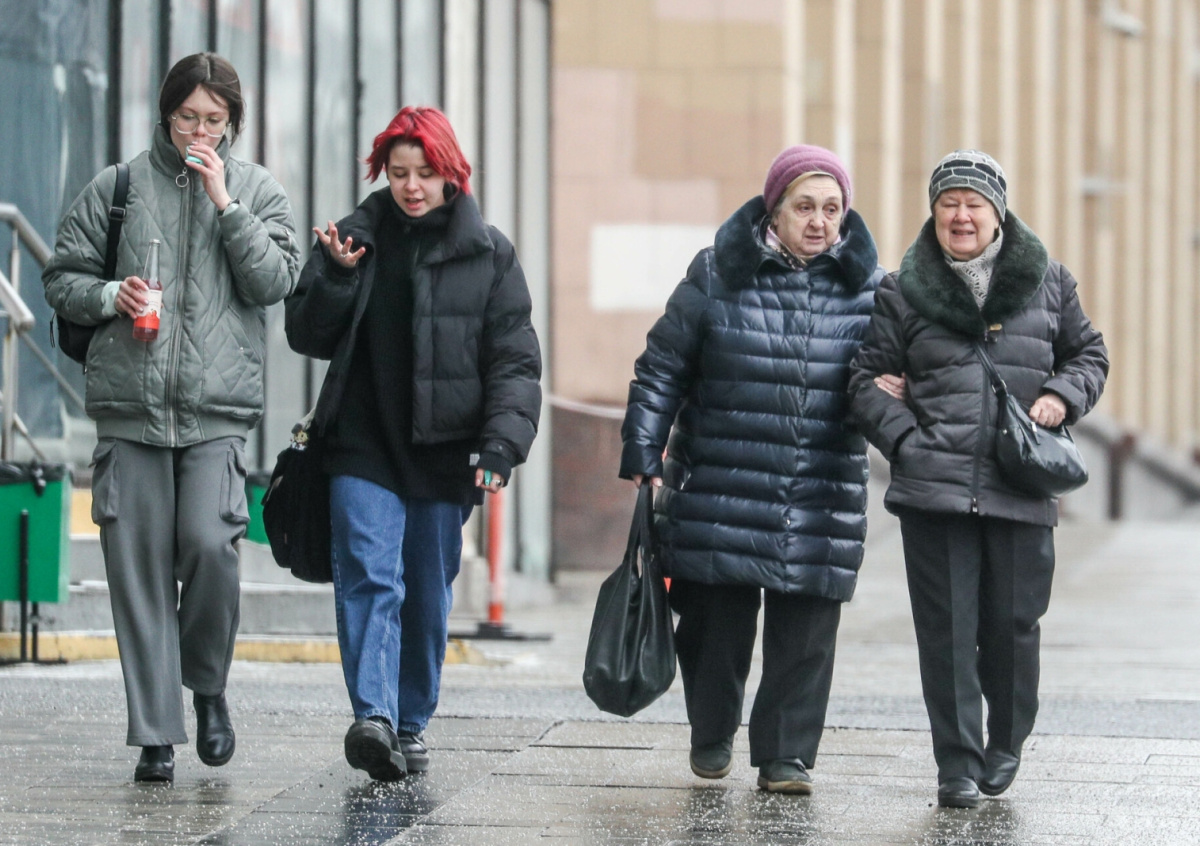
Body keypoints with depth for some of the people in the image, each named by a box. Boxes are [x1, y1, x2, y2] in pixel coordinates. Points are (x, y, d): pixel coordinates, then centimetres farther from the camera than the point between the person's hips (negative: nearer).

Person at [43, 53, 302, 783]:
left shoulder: (258, 191, 10)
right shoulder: (116, 189, 9)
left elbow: (275, 281, -2)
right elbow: (62, 279, 11)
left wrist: (225, 203, -7)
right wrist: (109, 296, -9)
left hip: (219, 407, -1)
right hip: (130, 406, 1)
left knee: (211, 544, -17)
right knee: (139, 568, -2)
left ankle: (209, 684, 9)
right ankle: (156, 735, 4)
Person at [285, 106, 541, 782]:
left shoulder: (489, 254, 5)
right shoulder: (355, 238, 8)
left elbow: (516, 360, 1)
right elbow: (307, 336, 10)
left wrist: (503, 440, -13)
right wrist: (336, 279, -8)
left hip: (444, 450, 0)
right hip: (364, 446, 0)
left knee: (428, 594, 8)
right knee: (369, 578, -16)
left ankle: (412, 723, 21)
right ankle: (373, 718, -27)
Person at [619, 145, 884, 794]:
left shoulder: (868, 288, 6)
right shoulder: (717, 277, 0)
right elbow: (661, 370, 5)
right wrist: (642, 460, 0)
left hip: (823, 496, 1)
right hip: (722, 490, -1)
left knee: (805, 630, -2)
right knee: (718, 619, 3)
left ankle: (785, 754, 9)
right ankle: (711, 735, 26)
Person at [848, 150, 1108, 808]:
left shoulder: (1047, 283, 11)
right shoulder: (903, 292, 7)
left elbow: (1088, 353, 21)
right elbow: (868, 378, 7)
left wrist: (1064, 395, 0)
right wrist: (907, 442, -7)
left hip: (1022, 491, 1)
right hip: (934, 489, -1)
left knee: (1013, 624, 4)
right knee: (947, 628, -2)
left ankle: (1005, 746, 27)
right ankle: (958, 765, 5)